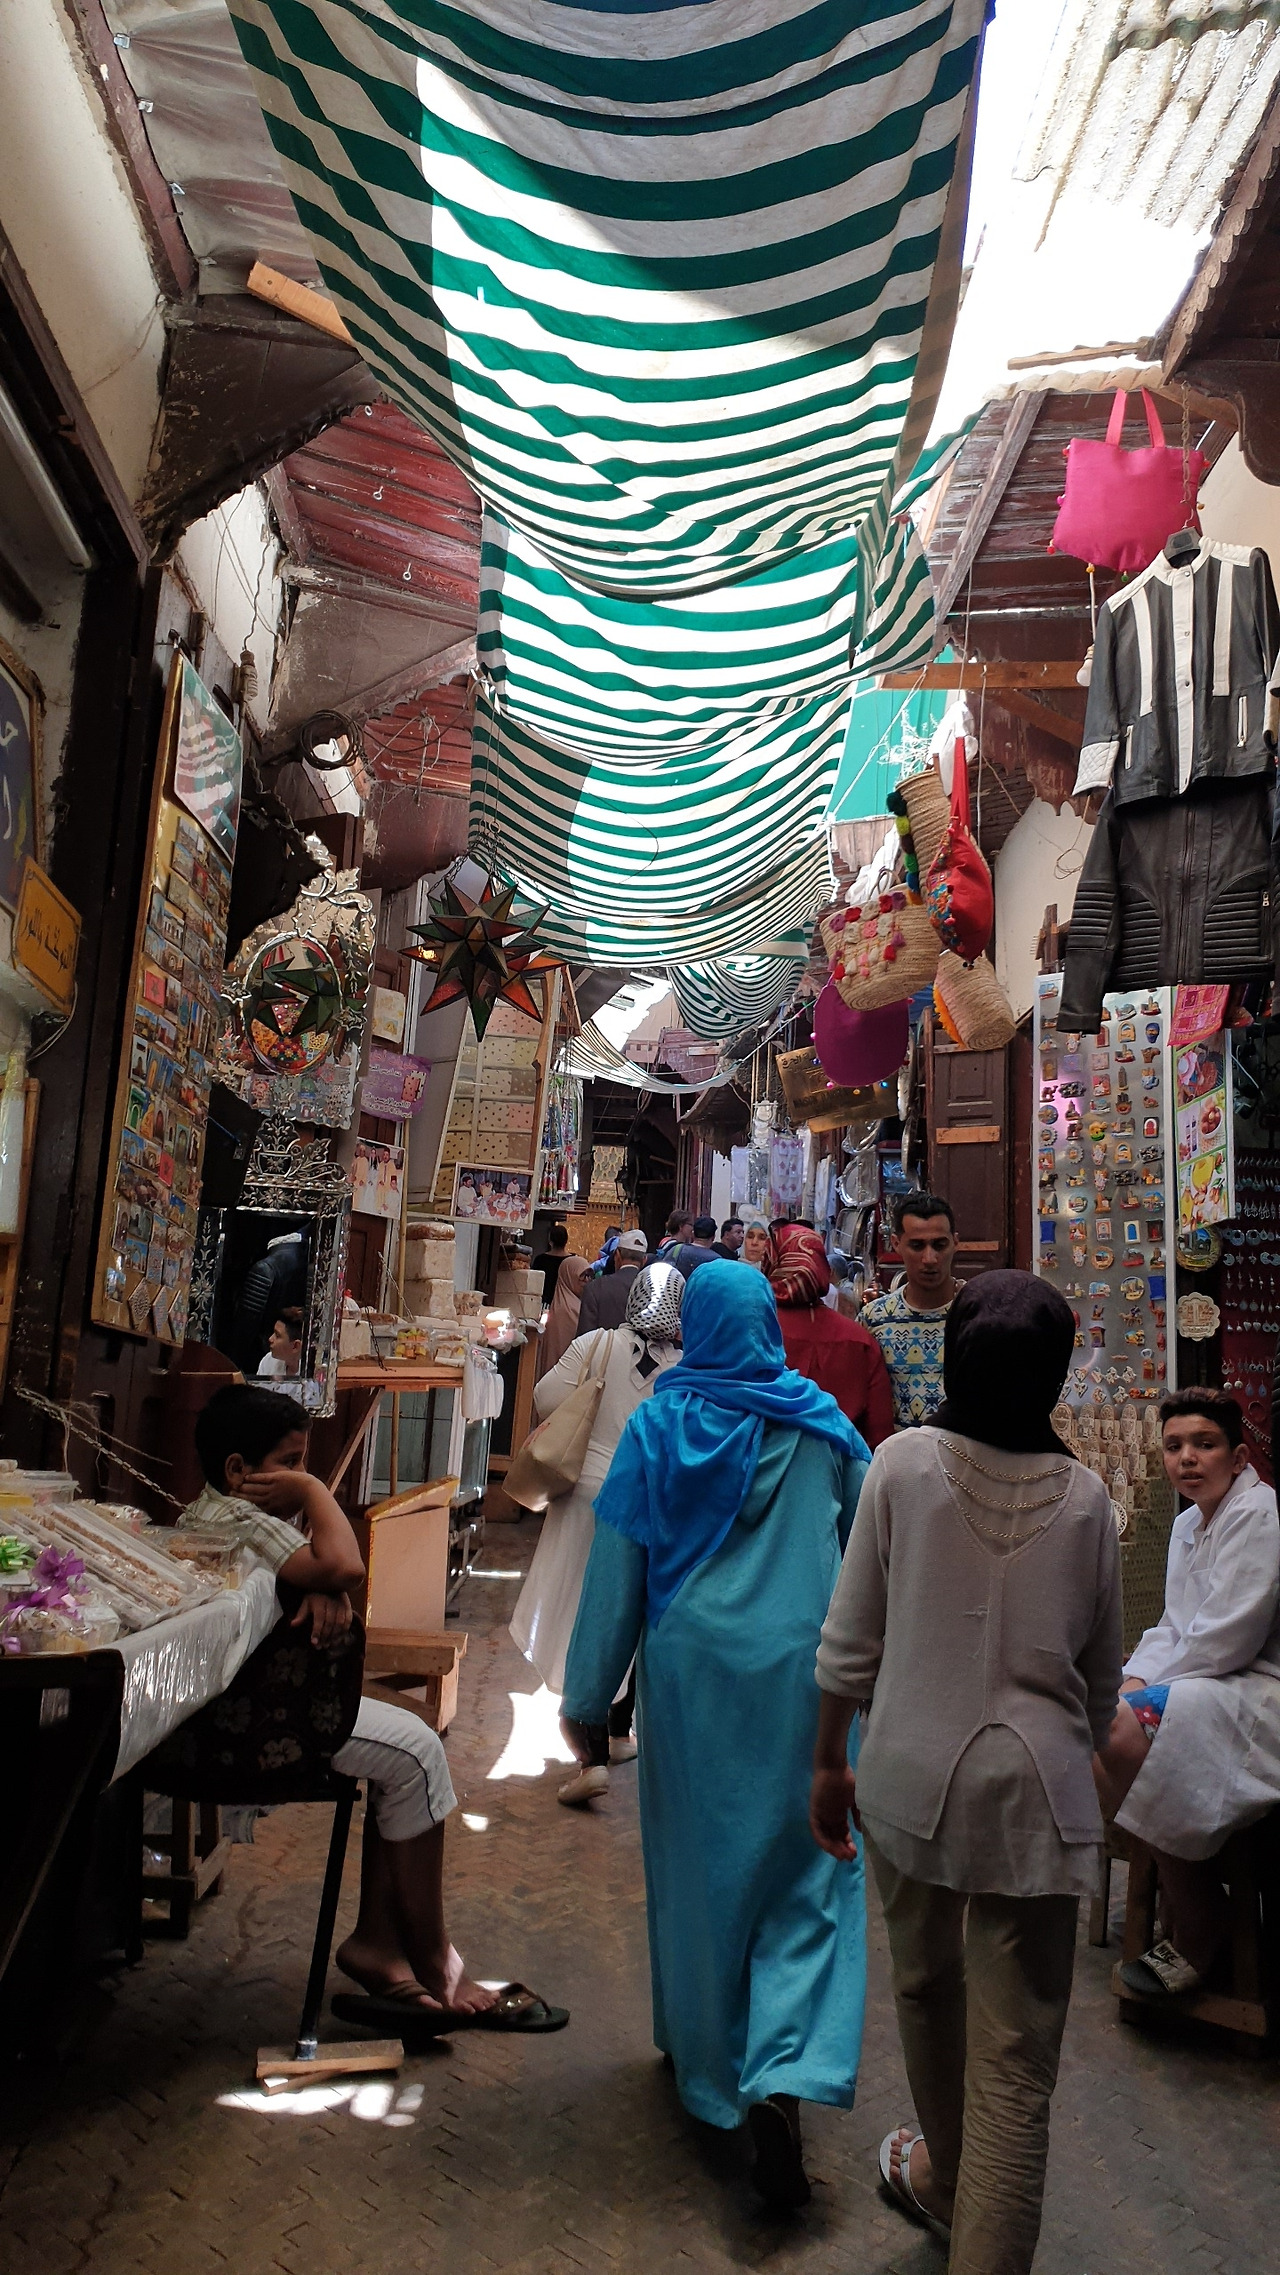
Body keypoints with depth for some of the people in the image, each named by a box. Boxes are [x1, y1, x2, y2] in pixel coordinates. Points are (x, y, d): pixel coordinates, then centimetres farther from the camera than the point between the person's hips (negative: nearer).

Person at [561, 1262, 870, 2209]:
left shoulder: (657, 1427, -6)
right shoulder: (821, 1424, -2)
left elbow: (616, 1571, -4)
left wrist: (589, 1701, 5)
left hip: (694, 1669, 0)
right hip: (803, 1669, 0)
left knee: (699, 1861, 18)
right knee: (804, 1868, 11)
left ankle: (708, 2058, 36)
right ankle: (784, 2079, -4)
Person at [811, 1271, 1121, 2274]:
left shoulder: (905, 1462, -9)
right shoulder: (1084, 1496, -3)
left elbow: (851, 1640, -5)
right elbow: (1102, 1674, 7)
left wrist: (829, 1759, 8)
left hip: (913, 1771, 1)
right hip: (1035, 1790, -1)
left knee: (925, 1983, 25)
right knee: (1017, 2061, 7)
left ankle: (945, 2179, 50)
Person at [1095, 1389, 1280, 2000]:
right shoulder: (1188, 1523, 14)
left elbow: (1226, 1640, -22)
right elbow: (1173, 1627, 17)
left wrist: (1145, 1688, -12)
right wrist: (1134, 1678, -3)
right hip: (1213, 1682, 10)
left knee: (1127, 1733, -26)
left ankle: (1196, 1942, -8)